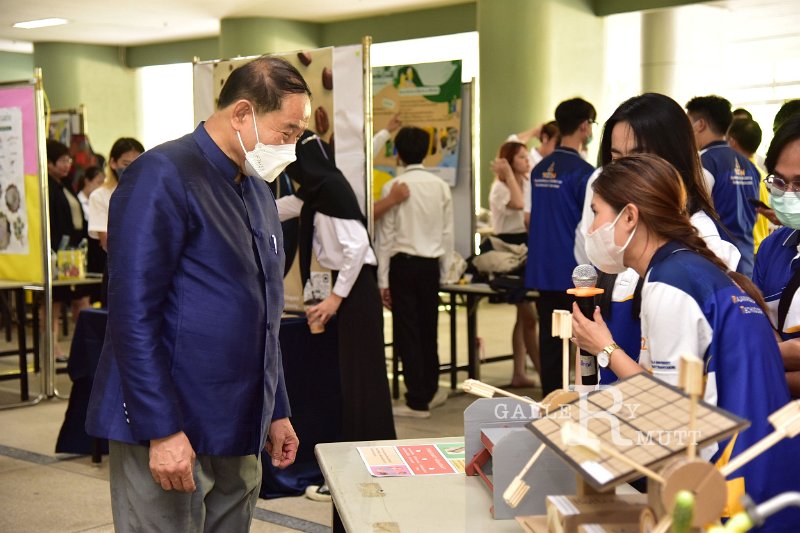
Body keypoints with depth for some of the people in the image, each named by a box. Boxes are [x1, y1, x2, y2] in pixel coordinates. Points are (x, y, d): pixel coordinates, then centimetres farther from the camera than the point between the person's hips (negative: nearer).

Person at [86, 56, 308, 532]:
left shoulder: (258, 192, 14)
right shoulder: (163, 178, -13)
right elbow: (133, 315, -19)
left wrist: (276, 411, 20)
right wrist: (163, 430, -21)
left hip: (238, 437, 8)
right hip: (168, 435, -8)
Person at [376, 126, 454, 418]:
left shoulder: (393, 187, -9)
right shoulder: (440, 186, 1)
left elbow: (385, 236, -7)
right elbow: (447, 233, 5)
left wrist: (383, 280, -2)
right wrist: (444, 271, 15)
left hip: (403, 264, -4)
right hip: (431, 263, 4)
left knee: (407, 332, 1)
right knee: (428, 330, 16)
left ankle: (418, 401, 2)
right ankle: (430, 390, 27)